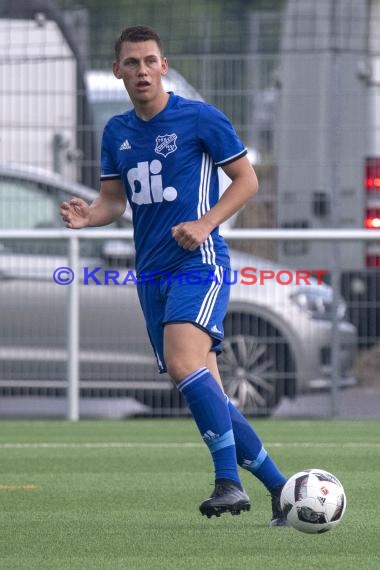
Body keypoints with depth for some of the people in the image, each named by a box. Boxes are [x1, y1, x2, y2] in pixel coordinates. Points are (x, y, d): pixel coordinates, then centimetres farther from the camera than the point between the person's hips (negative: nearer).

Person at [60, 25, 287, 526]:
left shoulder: (200, 118, -5)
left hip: (199, 264, -7)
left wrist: (205, 224, -15)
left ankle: (230, 481, -26)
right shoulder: (116, 132, 12)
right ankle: (279, 487, 15)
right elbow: (113, 200, 18)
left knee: (183, 364, -29)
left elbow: (246, 179, -1)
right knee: (206, 394, 5)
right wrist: (87, 216, -5)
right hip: (152, 274, 7)